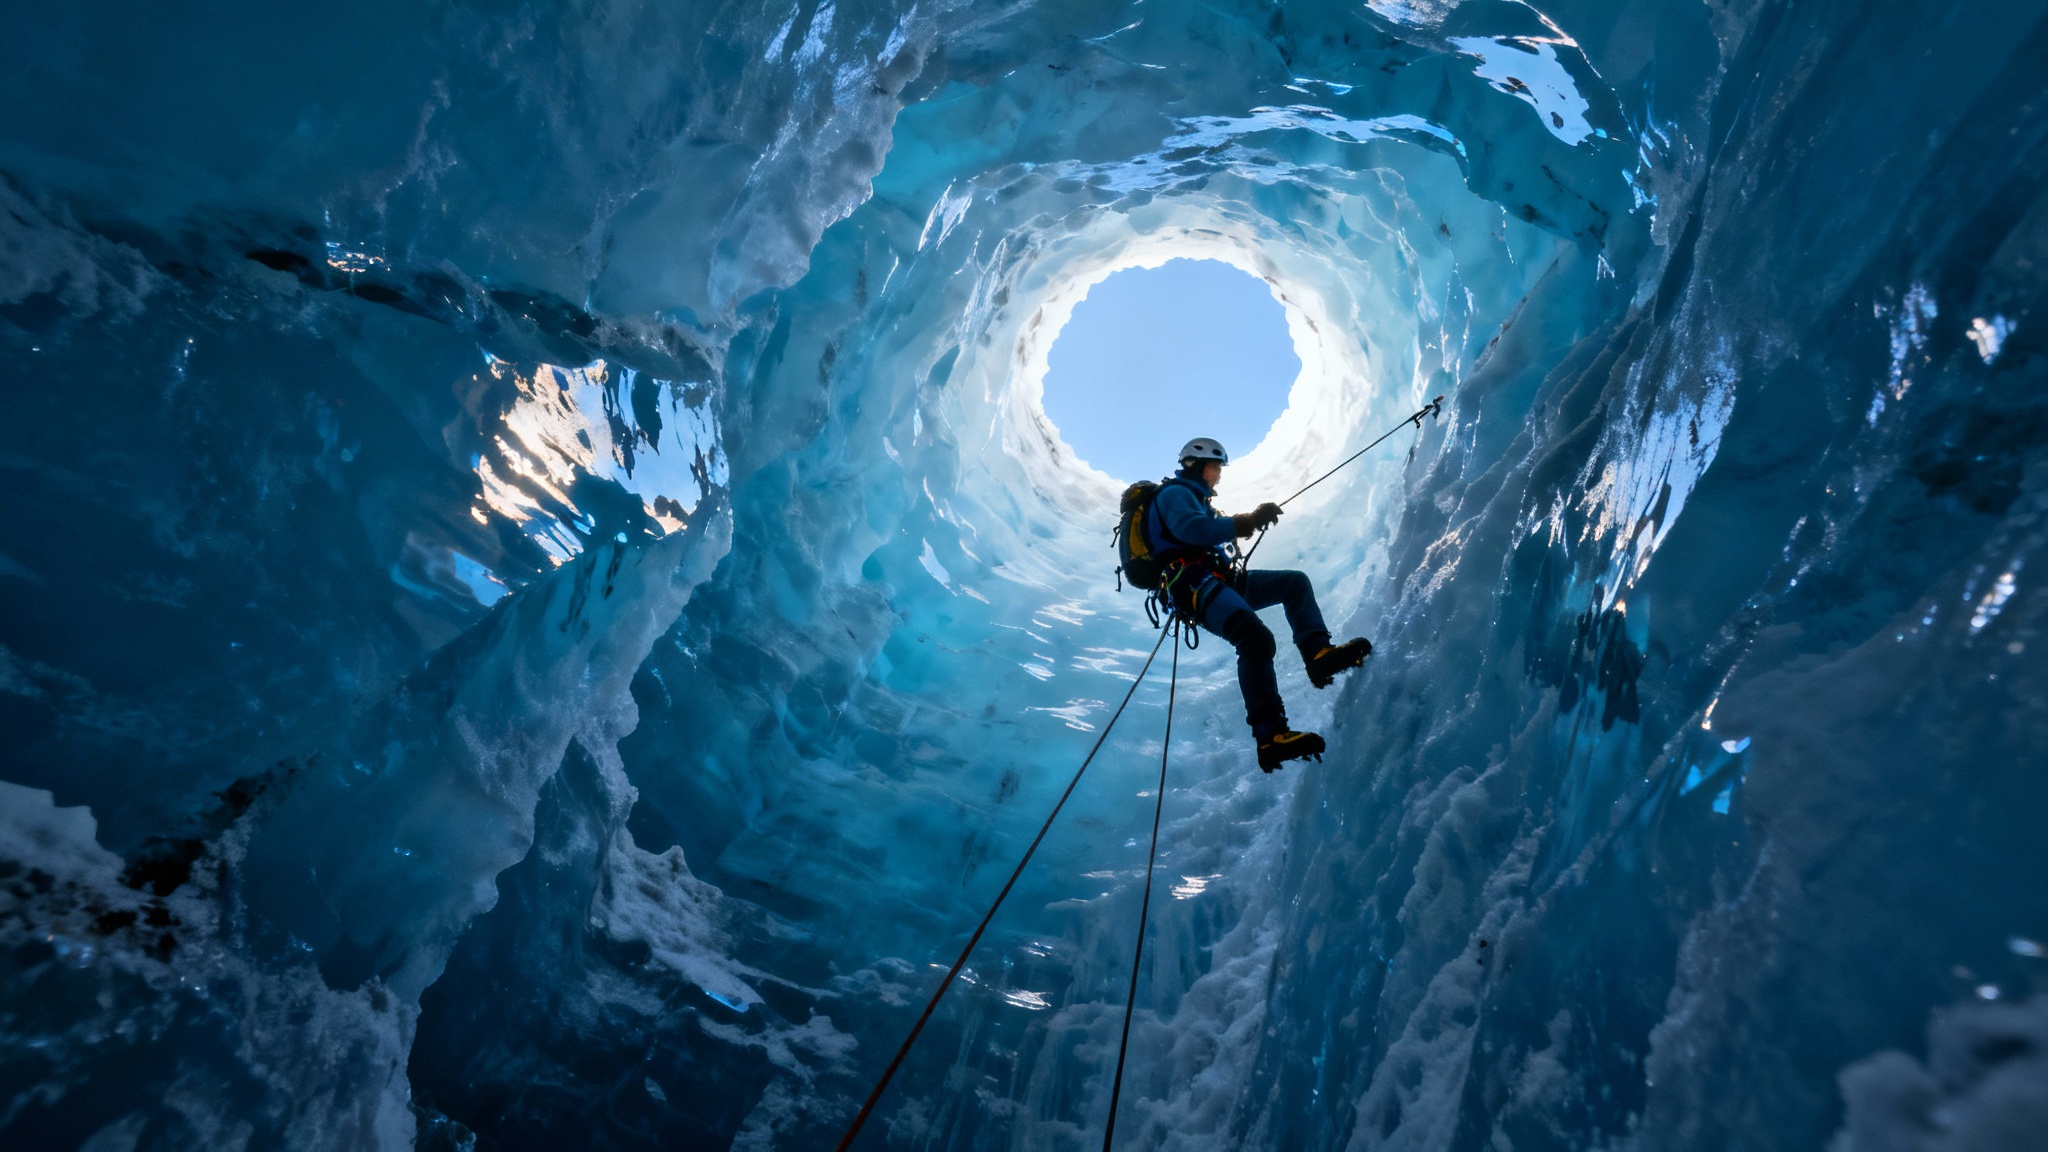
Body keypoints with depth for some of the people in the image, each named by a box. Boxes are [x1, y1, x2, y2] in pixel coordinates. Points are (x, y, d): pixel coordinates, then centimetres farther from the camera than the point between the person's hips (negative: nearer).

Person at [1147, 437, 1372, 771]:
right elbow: (1192, 530, -21)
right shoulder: (1175, 493, -1)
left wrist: (1239, 524, 15)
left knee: (1295, 582, 9)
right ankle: (1270, 737, -37)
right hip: (1196, 584, -11)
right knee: (1256, 638, -31)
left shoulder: (1195, 498, 32)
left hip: (1217, 580, 11)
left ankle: (1318, 653, -14)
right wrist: (1245, 522, -19)